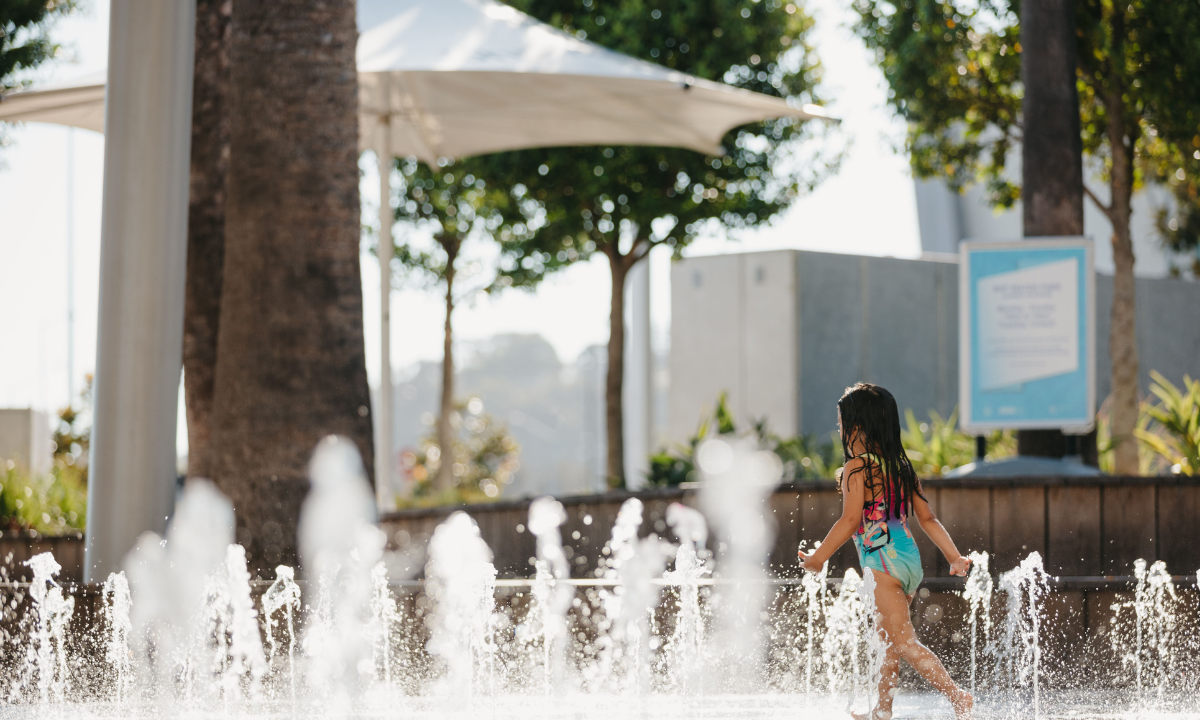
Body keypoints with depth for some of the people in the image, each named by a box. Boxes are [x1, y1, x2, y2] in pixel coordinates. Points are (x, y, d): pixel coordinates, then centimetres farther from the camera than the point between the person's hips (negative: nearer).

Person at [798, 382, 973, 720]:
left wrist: (818, 558, -8)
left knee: (903, 641, -9)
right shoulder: (902, 467, 13)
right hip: (909, 558, 9)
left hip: (882, 560, -8)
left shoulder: (857, 468, -9)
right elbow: (927, 518, 12)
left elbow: (850, 521, -15)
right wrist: (954, 556, 12)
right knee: (890, 638, 20)